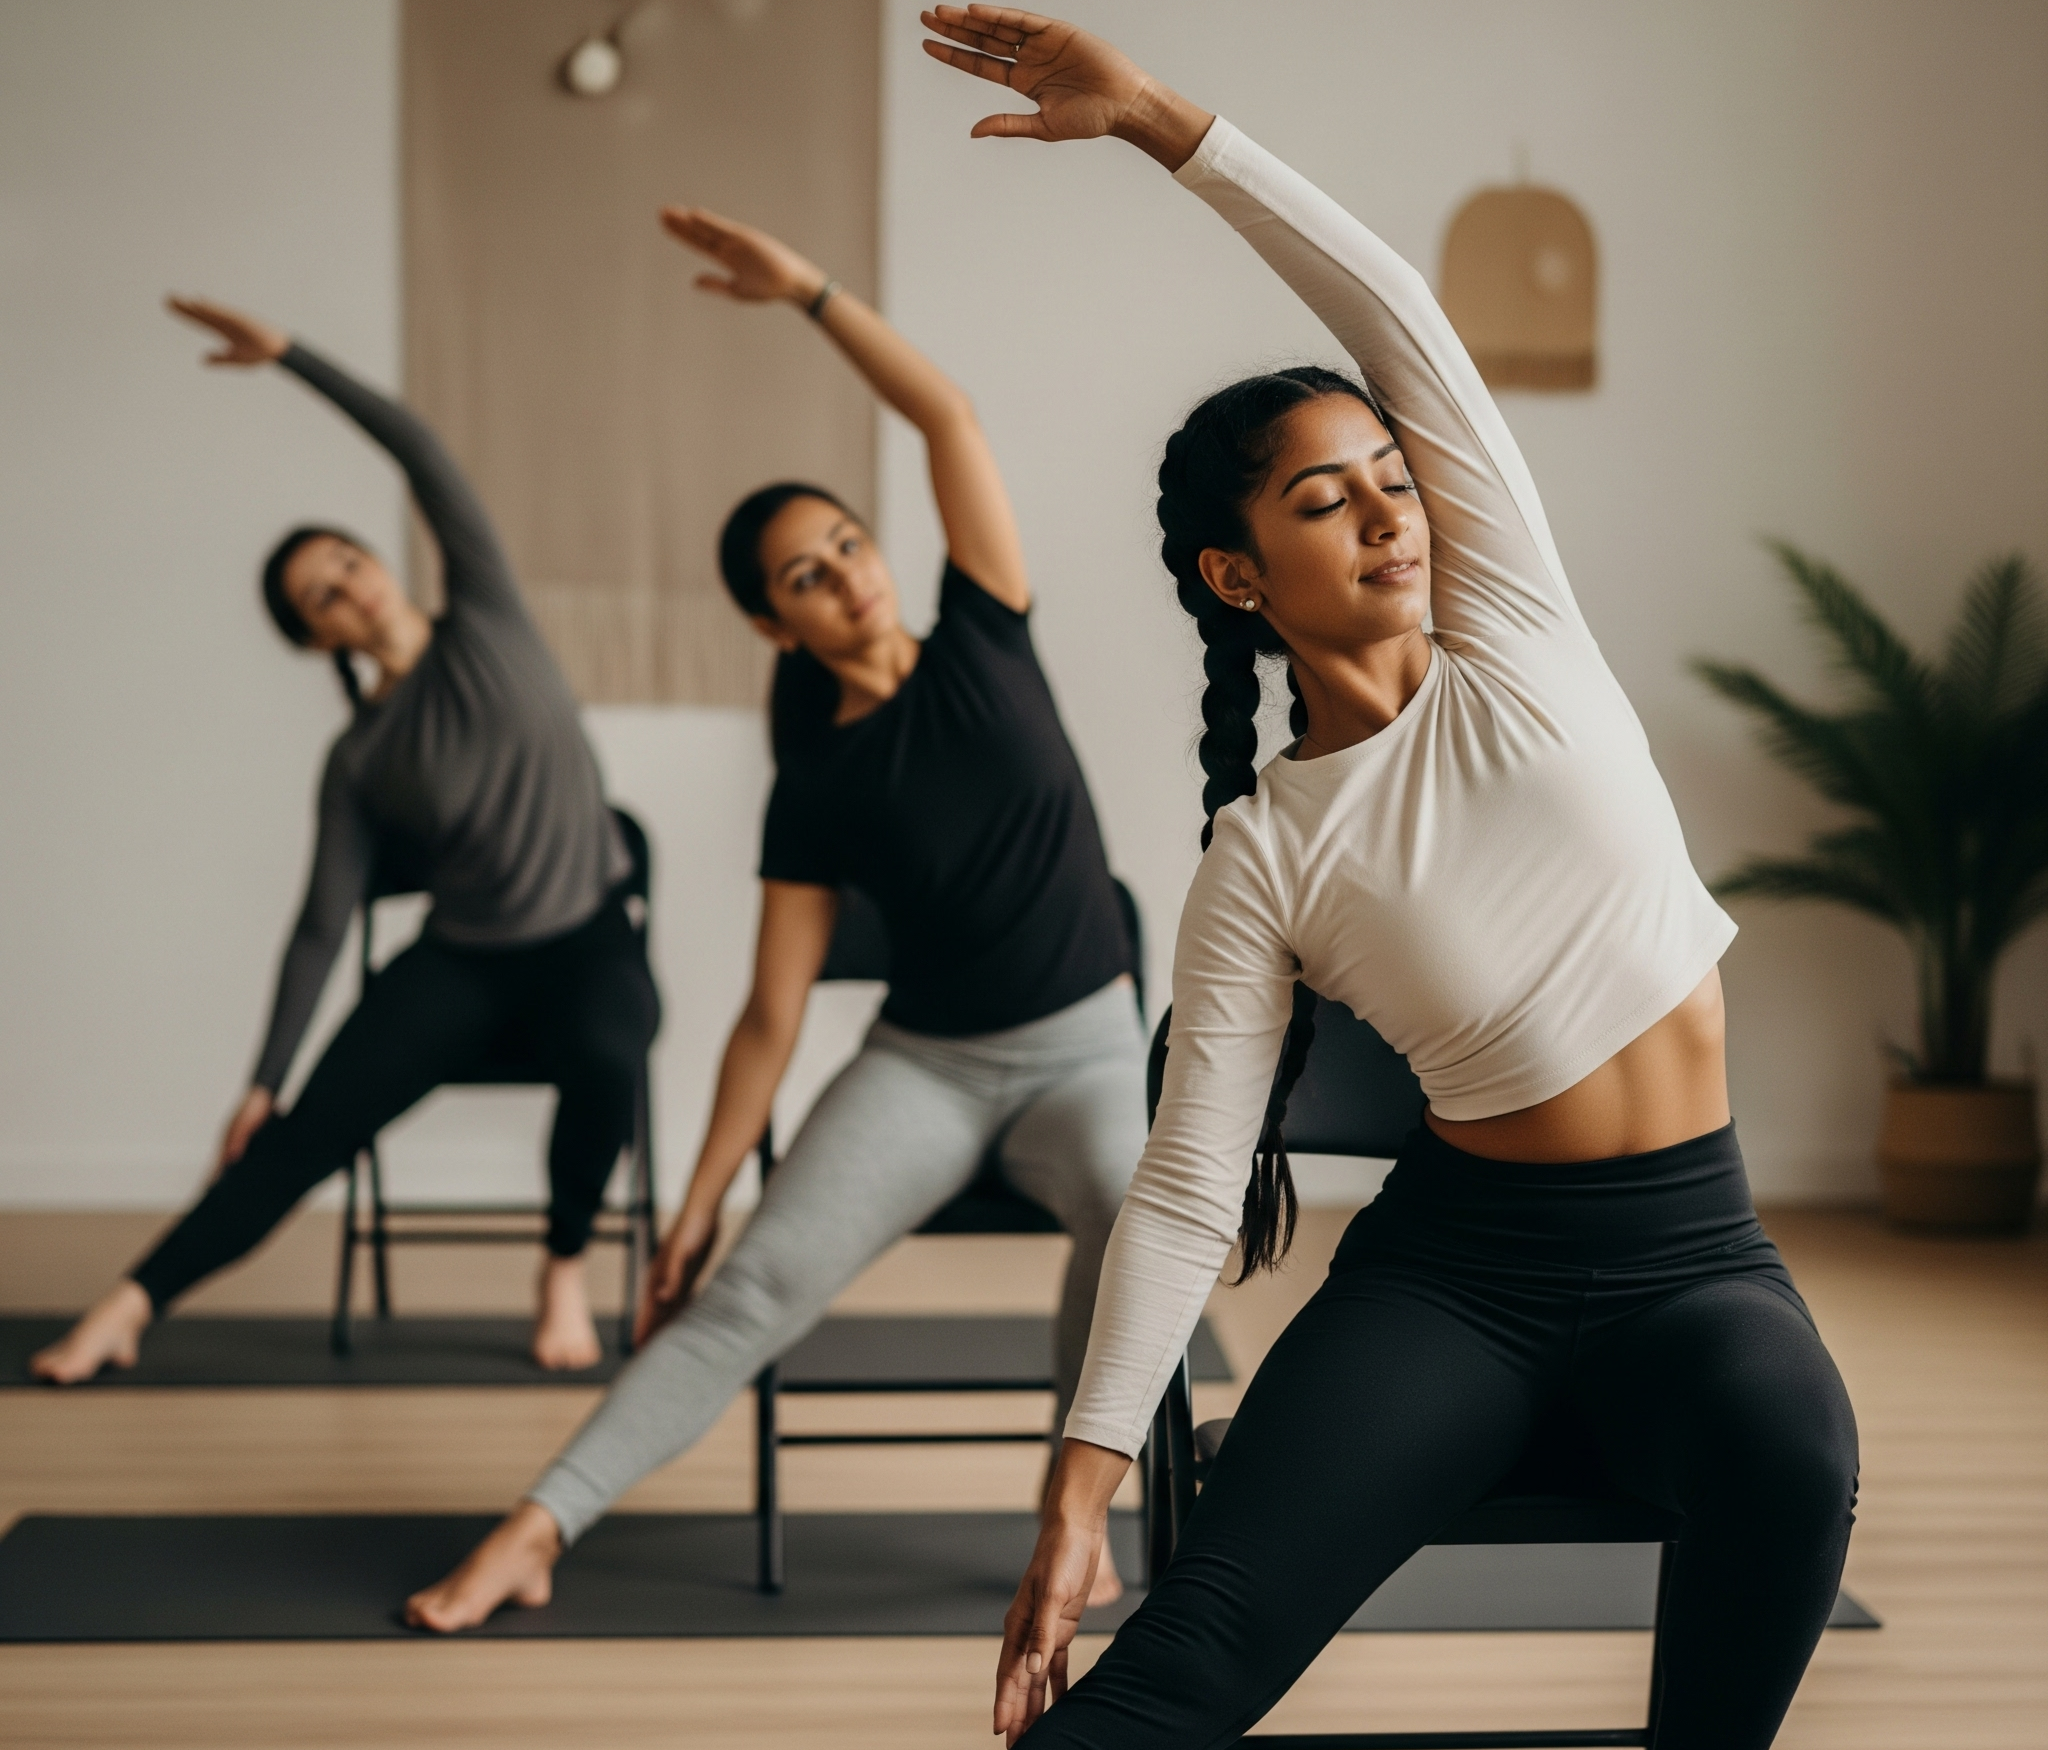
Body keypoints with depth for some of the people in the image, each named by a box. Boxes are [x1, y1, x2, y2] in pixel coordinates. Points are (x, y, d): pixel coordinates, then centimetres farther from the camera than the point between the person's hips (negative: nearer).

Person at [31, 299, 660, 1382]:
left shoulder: (486, 623, -3)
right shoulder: (358, 761, -1)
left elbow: (422, 456, -11)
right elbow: (322, 926, -1)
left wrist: (292, 357, -15)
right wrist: (262, 1080, -5)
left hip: (591, 942, -1)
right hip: (463, 959, 1)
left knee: (604, 1064, -35)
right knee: (309, 1128, -17)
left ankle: (565, 1272, -9)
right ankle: (130, 1305, -14)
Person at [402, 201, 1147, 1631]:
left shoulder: (982, 644, -2)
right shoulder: (817, 793, -3)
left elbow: (950, 417, -10)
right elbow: (774, 1014, -2)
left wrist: (809, 290, -15)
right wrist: (700, 1196, -6)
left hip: (1089, 1052, 0)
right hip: (925, 1066, 0)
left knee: (1137, 1212, -34)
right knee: (758, 1283, -19)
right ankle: (538, 1529, -17)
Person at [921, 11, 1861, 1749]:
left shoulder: (1519, 640, 2)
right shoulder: (1265, 863, -4)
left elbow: (1401, 315, -5)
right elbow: (1187, 1185, -7)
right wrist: (1085, 1476, -17)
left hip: (1691, 1257, 2)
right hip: (1454, 1267, -2)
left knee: (1789, 1451, -34)